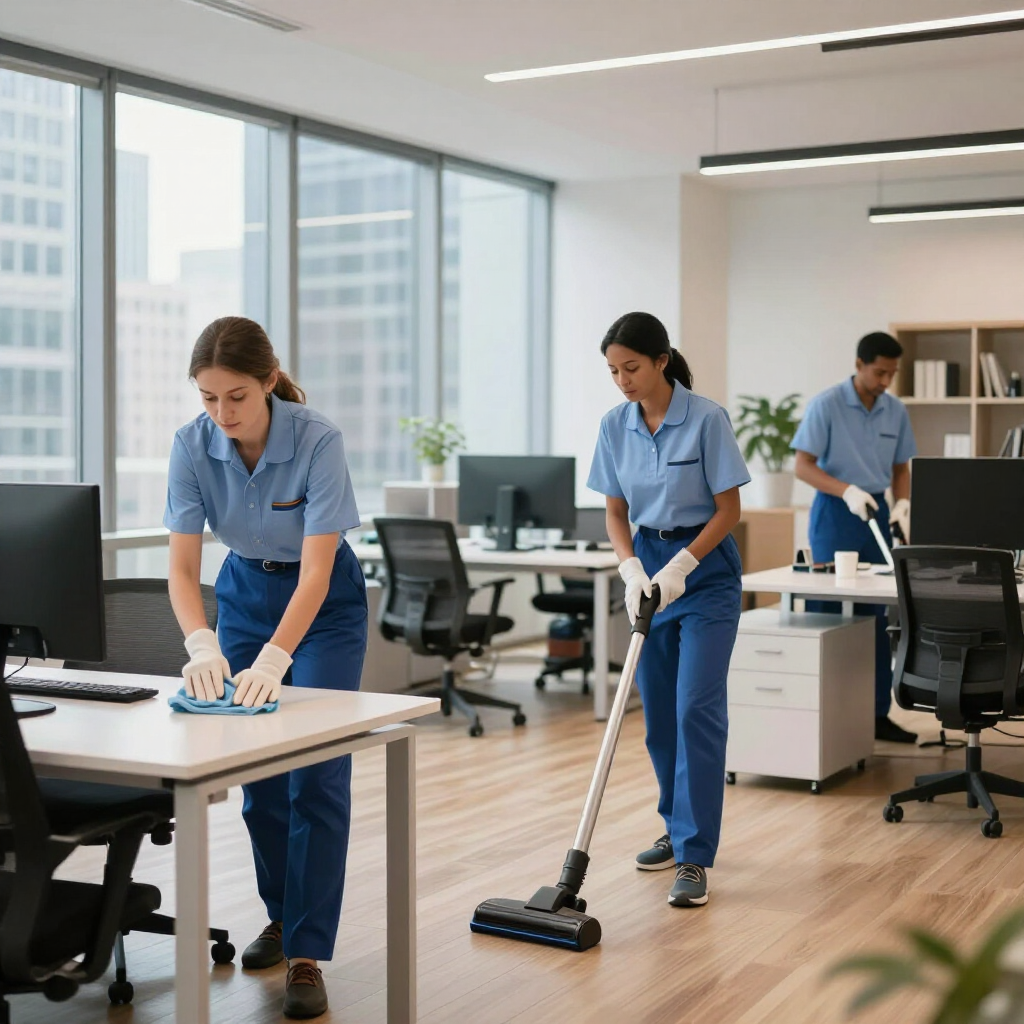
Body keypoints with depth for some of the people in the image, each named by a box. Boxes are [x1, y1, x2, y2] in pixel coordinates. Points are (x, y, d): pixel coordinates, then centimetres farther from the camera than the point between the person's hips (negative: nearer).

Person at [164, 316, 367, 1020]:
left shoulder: (317, 440, -31)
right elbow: (182, 566, -22)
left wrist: (274, 659, -45)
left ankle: (306, 956, -7)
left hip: (322, 601, -4)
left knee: (316, 774, -11)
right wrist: (203, 645, -39)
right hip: (245, 592, 4)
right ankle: (282, 915, 29)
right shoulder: (193, 445, -20)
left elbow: (315, 571, -33)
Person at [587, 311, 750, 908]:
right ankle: (679, 830, 27)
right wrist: (632, 570, -12)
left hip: (704, 568, -5)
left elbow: (729, 509, -12)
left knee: (696, 709, -13)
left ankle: (694, 858, -11)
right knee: (659, 714, 10)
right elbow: (616, 511, 5)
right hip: (648, 563, 6)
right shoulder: (615, 426, 0)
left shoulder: (706, 419, -15)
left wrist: (680, 566, -20)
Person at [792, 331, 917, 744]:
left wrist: (902, 503, -6)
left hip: (876, 513, 5)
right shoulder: (825, 405, -10)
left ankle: (878, 713, 12)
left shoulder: (896, 411, 5)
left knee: (876, 615, 6)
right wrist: (847, 490, -25)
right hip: (835, 513, -5)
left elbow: (901, 468, 13)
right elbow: (803, 466, -12)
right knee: (829, 612, -1)